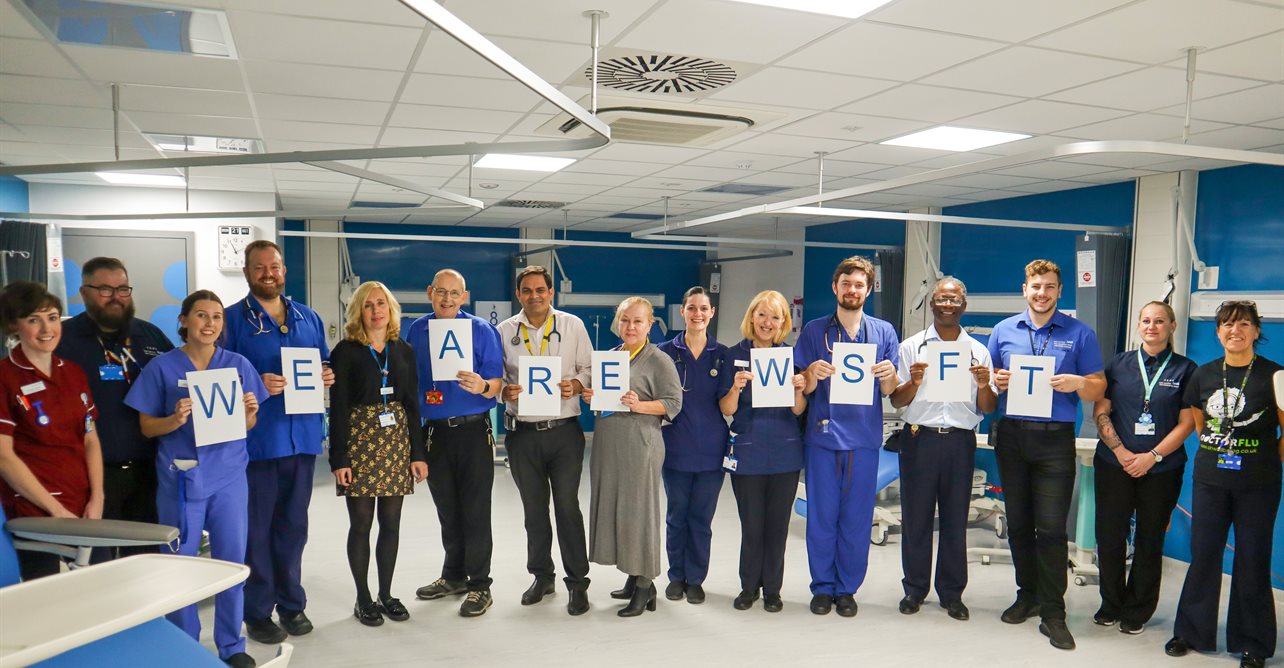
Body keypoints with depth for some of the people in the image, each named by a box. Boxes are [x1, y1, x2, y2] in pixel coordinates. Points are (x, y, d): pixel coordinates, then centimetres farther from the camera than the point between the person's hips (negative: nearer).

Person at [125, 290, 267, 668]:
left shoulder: (238, 365, 4)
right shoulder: (162, 367, -2)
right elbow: (147, 427, 1)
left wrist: (249, 412, -13)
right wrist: (176, 420, -19)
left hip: (229, 477, 2)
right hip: (180, 479, -1)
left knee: (232, 562, 7)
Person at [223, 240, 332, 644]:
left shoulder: (309, 318, 13)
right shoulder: (233, 319, -1)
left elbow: (325, 364, 19)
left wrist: (328, 377, -3)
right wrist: (254, 384, -21)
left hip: (303, 435, 4)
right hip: (256, 439, -4)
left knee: (294, 525, 14)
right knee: (257, 528, 3)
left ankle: (291, 603, 26)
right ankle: (258, 612, 15)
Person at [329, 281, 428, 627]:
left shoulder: (404, 351, 9)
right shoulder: (345, 351, -2)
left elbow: (412, 404, 9)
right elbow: (337, 407, -5)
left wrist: (419, 453, 5)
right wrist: (339, 459, -10)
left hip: (397, 442, 4)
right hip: (359, 441, -3)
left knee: (391, 522, 7)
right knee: (361, 523, 3)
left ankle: (386, 594, 21)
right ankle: (363, 599, 16)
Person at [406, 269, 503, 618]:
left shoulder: (481, 330, -4)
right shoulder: (416, 331, 7)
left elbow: (496, 384, -6)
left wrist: (482, 386, -29)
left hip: (473, 431, -4)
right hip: (434, 431, 4)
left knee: (475, 511, -2)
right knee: (447, 510, 15)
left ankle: (479, 585, 10)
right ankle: (453, 576, 31)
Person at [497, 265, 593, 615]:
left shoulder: (573, 325, 3)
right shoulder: (505, 330, 6)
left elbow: (589, 369, 5)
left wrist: (575, 386, -15)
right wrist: (505, 391, -11)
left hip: (564, 431, -2)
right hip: (522, 433, 2)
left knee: (567, 506, -2)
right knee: (534, 509, 13)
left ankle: (577, 583, 10)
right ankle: (541, 576, 29)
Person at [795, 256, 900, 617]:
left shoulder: (884, 332, 8)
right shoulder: (814, 330, 5)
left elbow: (889, 392, 7)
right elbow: (802, 389, 3)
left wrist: (889, 376, -16)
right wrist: (813, 374, -19)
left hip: (864, 438, 1)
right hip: (823, 435, -1)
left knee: (857, 518, 6)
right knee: (821, 516, 4)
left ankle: (847, 588, 20)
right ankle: (822, 587, 18)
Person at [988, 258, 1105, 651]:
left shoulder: (1079, 333, 3)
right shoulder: (1004, 330, 9)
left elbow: (1099, 389, 4)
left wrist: (1078, 383, -17)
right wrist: (996, 381, -9)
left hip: (1056, 439, -3)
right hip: (1011, 436, 3)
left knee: (1051, 527, -4)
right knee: (1018, 523, 11)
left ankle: (1053, 612, 6)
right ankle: (1028, 594, 27)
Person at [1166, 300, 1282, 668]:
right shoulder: (1204, 374, 5)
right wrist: (1215, 452, 9)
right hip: (1210, 480, 3)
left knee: (1252, 561, 6)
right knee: (1203, 555, 9)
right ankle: (1191, 631, 22)